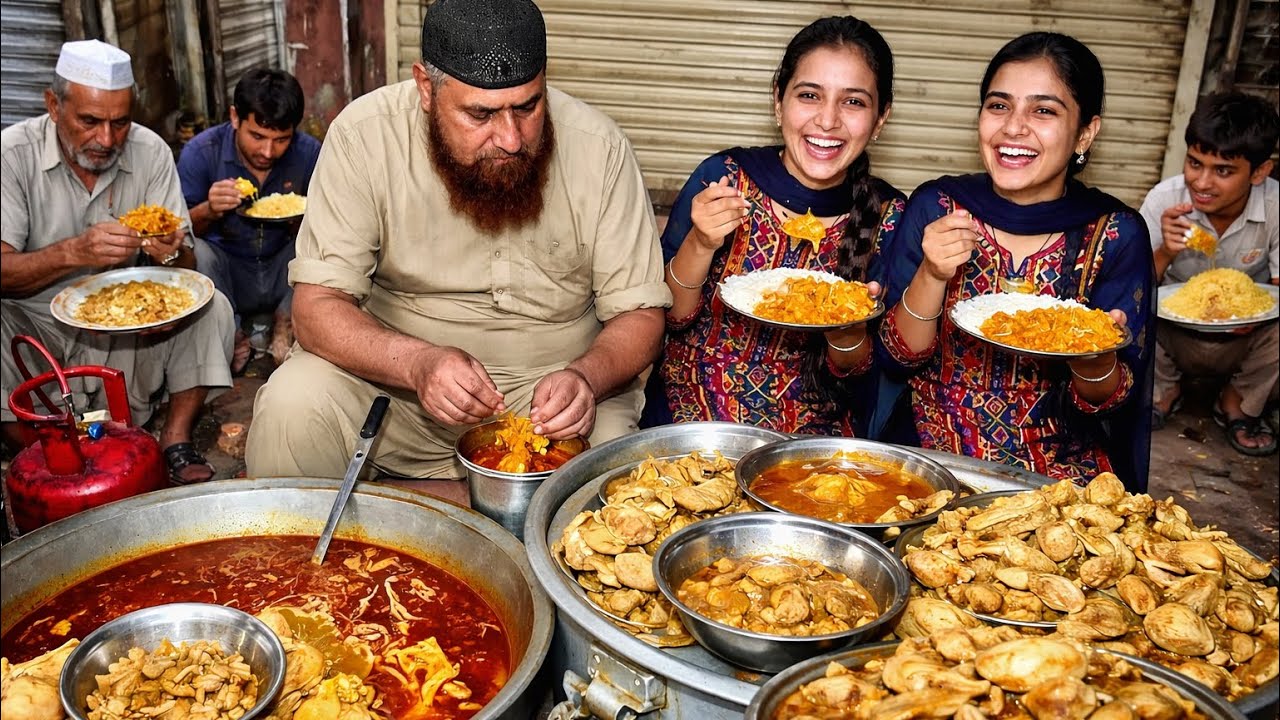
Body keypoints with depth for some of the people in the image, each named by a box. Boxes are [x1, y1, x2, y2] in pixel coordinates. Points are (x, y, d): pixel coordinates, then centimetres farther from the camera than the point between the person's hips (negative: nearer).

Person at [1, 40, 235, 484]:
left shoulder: (150, 152, -5)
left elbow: (186, 269, -7)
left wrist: (172, 253, -31)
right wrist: (74, 252, -38)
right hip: (37, 324, -2)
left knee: (211, 308, -21)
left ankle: (176, 440, -11)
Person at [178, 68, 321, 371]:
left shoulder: (308, 153, -10)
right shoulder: (201, 152, -14)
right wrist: (208, 211, -32)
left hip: (283, 273, 2)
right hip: (226, 272, -1)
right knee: (195, 253, -32)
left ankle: (286, 320, -3)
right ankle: (230, 336, -8)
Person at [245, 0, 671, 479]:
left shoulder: (598, 147, -11)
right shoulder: (365, 135, -14)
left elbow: (640, 314, -7)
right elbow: (317, 308, -16)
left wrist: (586, 377, -29)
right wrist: (418, 361, -35)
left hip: (548, 395, 0)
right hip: (397, 380, 1)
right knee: (292, 402, -25)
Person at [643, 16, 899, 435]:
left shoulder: (887, 215, -5)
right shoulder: (723, 177, -8)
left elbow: (855, 371, 3)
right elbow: (667, 317, -2)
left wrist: (847, 328, -19)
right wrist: (699, 246, -19)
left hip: (810, 434, 2)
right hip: (690, 416, -1)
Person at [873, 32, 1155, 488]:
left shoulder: (1115, 234, -4)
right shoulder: (934, 208, -4)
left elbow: (1109, 402, -1)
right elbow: (899, 356, -2)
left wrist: (1094, 357, -23)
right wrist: (931, 276, -19)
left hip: (1059, 474, 2)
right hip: (930, 460, -1)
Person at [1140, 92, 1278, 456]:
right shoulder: (1164, 199, -20)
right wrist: (1164, 255, -37)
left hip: (1243, 342, 0)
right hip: (1174, 339, 0)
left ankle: (1239, 402, 4)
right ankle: (1164, 390, 5)